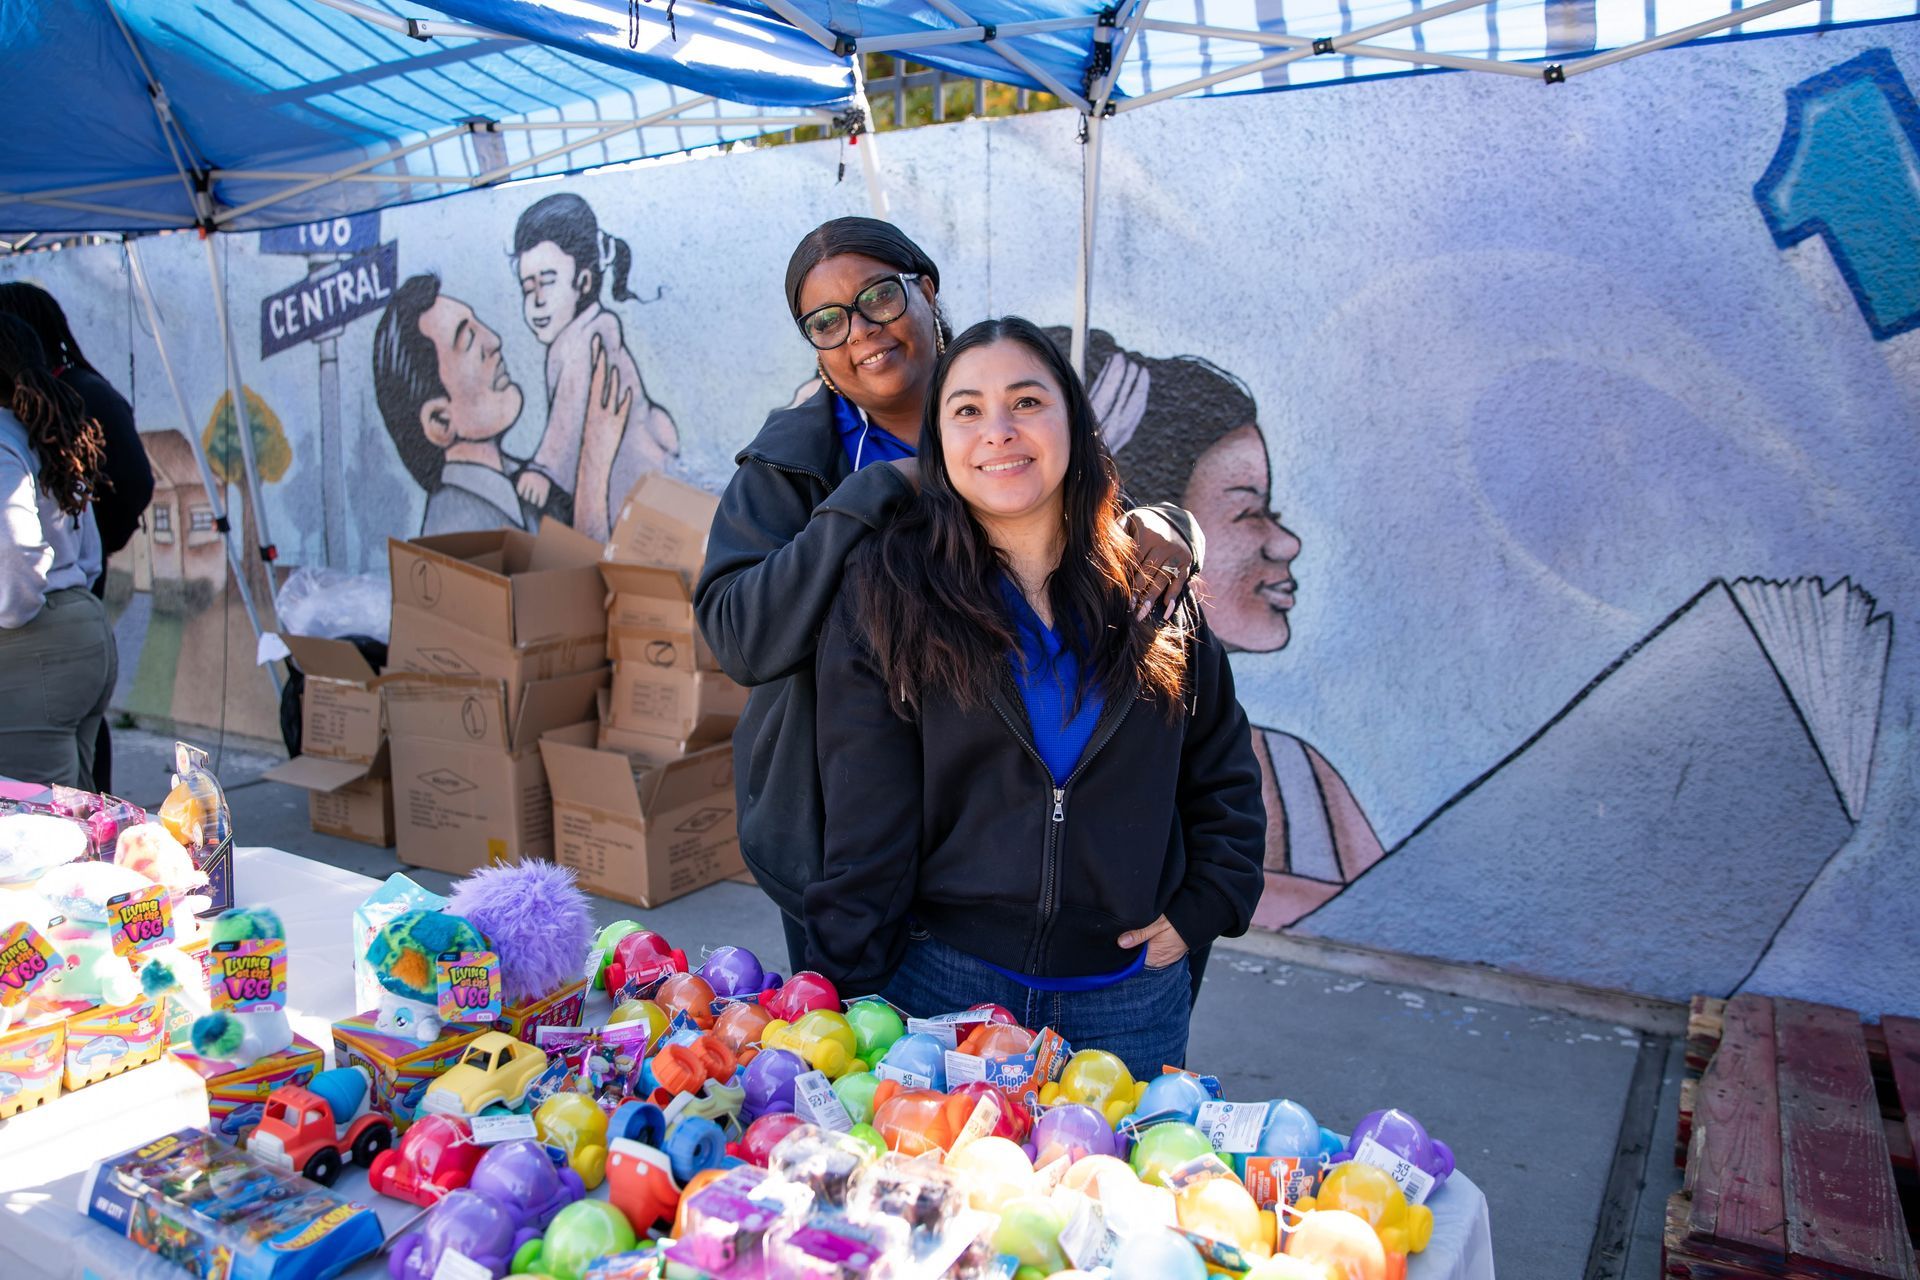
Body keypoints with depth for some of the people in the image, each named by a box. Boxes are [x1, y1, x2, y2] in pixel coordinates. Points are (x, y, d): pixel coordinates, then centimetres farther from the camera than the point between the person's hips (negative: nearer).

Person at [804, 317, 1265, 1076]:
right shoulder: (888, 594, -6)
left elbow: (1224, 772, 13)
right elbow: (864, 826, -8)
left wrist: (1202, 907, 2)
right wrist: (851, 995, -11)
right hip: (941, 981, -2)